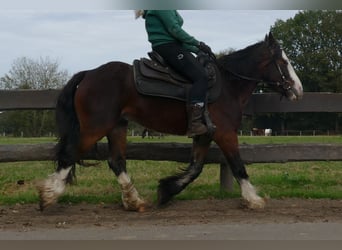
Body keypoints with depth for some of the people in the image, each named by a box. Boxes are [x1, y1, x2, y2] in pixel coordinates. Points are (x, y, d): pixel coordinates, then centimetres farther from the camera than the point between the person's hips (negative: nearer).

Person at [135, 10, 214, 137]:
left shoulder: (169, 10, 25)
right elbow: (174, 29, -15)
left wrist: (197, 49, 14)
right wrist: (198, 44, -9)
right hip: (168, 48, -11)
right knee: (200, 76, -22)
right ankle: (194, 124, -32)